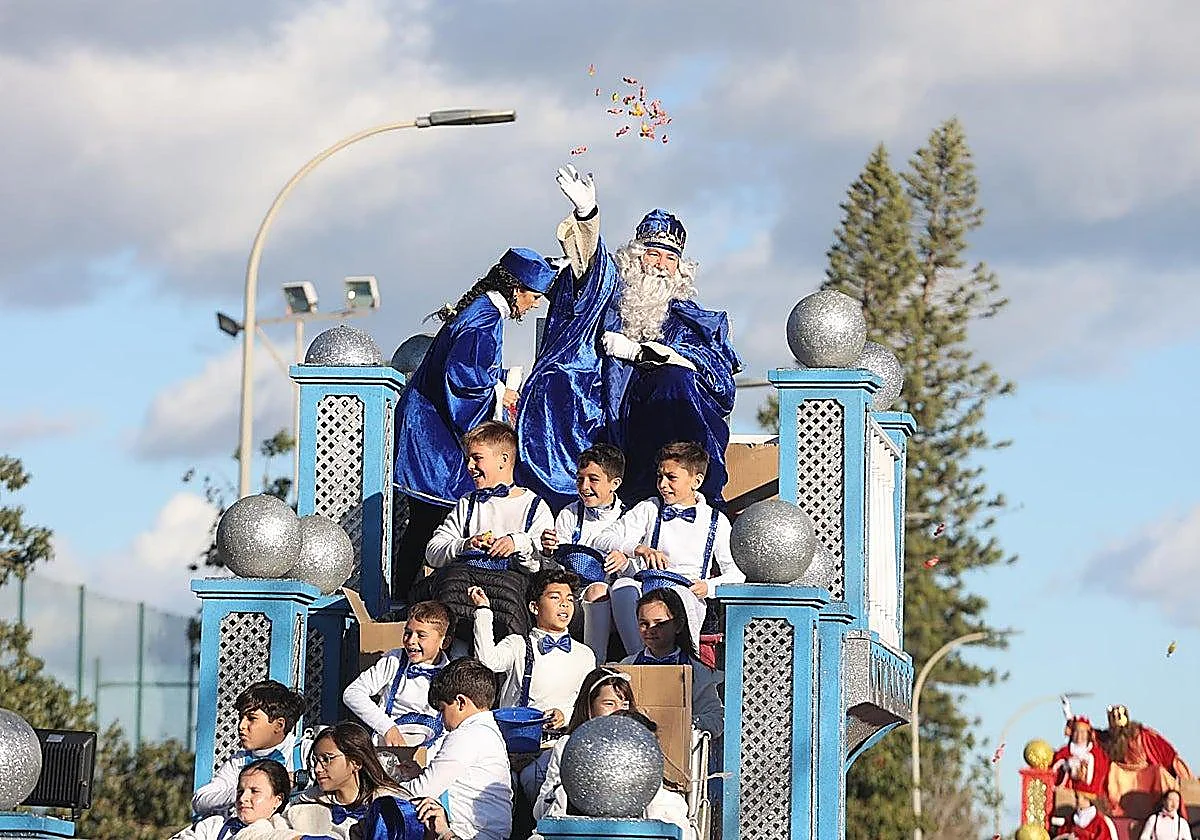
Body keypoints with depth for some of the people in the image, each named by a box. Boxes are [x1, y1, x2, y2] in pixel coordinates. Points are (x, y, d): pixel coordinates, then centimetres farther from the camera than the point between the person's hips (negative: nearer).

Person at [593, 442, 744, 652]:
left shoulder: (716, 522, 14)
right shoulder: (649, 509, 16)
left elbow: (737, 573, 14)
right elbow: (603, 540, 7)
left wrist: (709, 587, -7)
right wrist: (639, 549, -11)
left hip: (690, 596, -1)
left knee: (679, 595, -39)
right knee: (622, 586, -35)